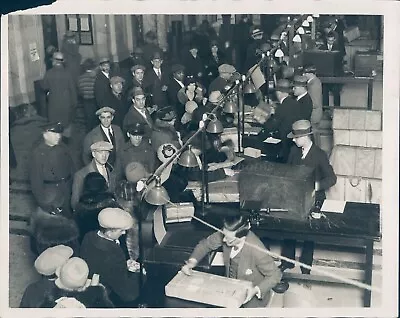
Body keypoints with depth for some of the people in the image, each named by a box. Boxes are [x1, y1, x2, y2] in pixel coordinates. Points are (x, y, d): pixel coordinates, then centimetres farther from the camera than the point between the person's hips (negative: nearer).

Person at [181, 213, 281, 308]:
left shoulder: (257, 251, -33)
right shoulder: (228, 234, -20)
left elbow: (275, 275, -20)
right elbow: (205, 244, -3)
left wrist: (256, 290, -33)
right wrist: (192, 261, -17)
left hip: (253, 295, -4)